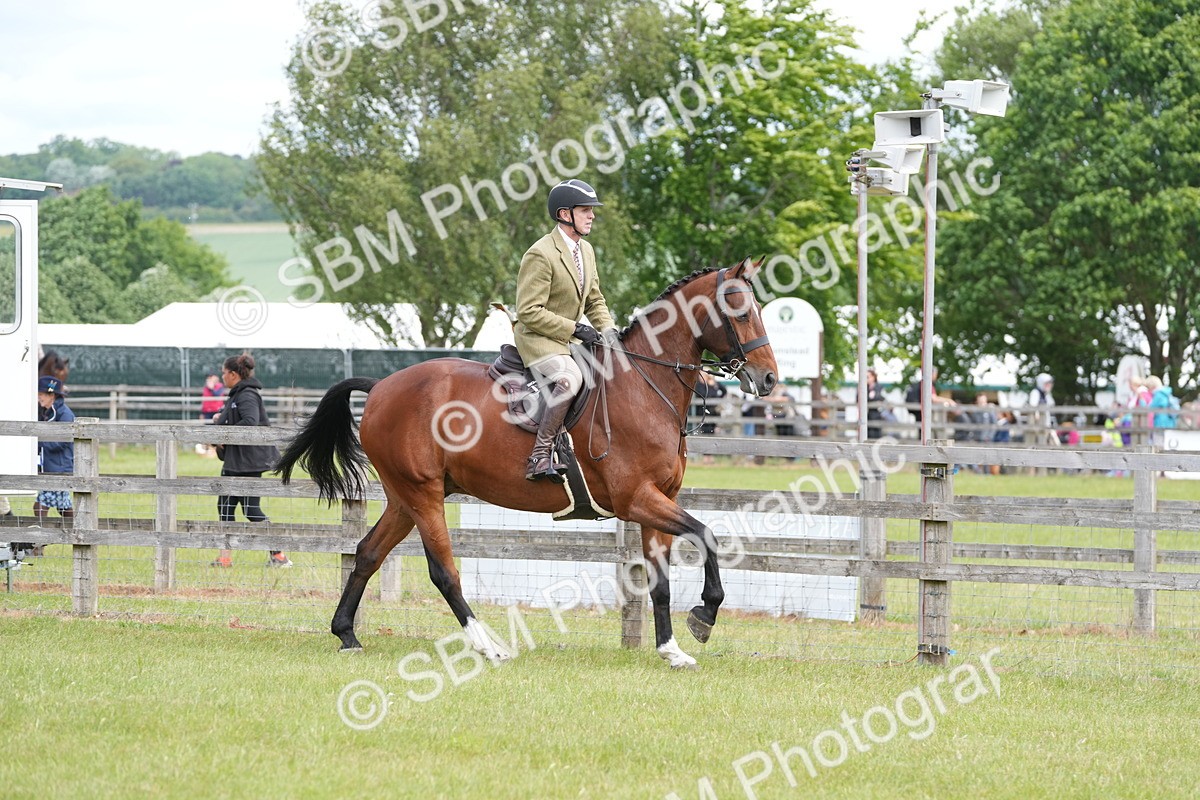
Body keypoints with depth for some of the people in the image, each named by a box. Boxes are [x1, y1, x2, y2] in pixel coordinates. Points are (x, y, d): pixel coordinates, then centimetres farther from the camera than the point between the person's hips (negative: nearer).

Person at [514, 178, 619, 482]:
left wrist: (607, 330, 1)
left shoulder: (586, 251, 11)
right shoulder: (540, 255, -18)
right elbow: (529, 312, -21)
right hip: (537, 339, -9)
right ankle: (541, 456, -37)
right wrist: (575, 328, -21)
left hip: (568, 342, 10)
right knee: (570, 378, -35)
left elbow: (595, 301, 21)